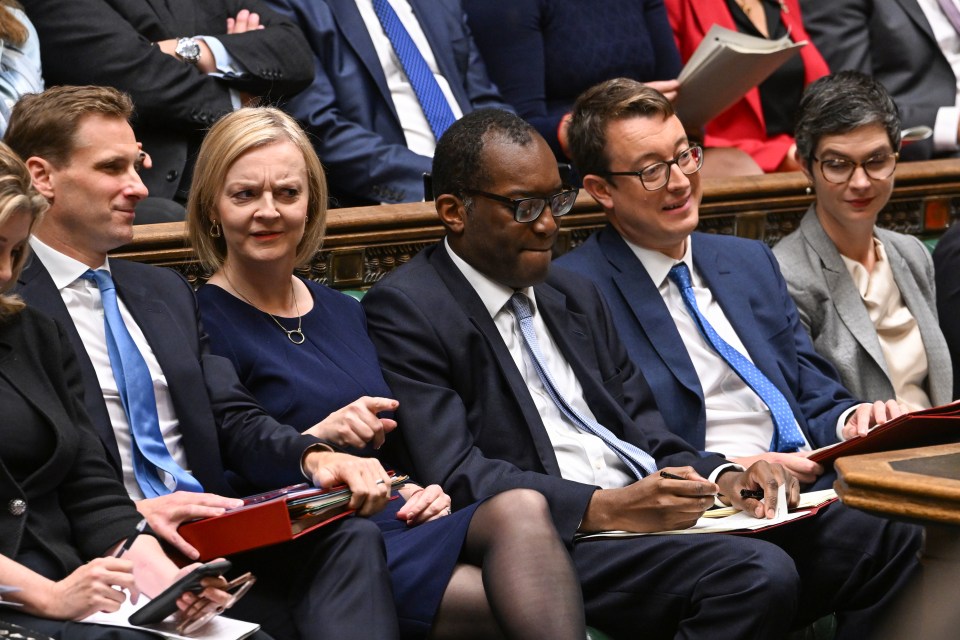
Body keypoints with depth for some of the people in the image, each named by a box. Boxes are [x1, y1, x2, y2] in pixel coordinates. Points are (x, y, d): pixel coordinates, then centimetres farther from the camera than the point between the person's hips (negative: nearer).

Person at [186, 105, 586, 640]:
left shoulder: (345, 313, 21)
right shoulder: (200, 323, -1)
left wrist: (428, 493, 4)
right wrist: (313, 442, -18)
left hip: (401, 526, 7)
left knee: (521, 509, -28)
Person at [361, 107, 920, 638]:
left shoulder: (576, 296, 22)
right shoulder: (406, 311, -3)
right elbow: (454, 476, -14)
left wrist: (720, 479, -1)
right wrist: (607, 508, -23)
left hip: (653, 520, 7)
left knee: (893, 542, -12)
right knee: (756, 573, -33)